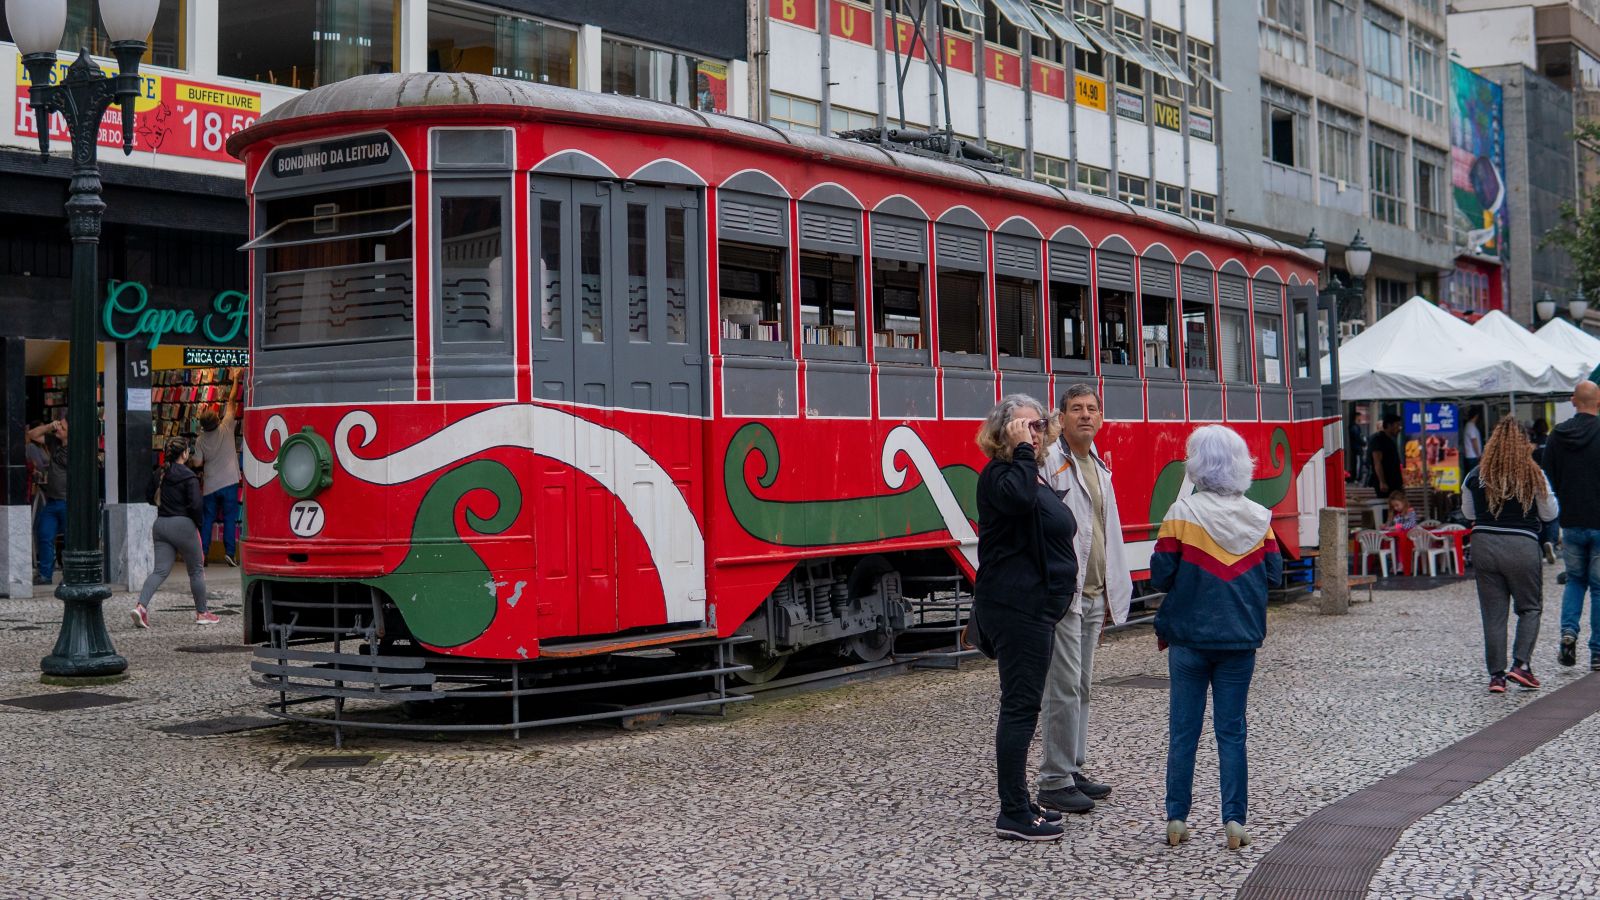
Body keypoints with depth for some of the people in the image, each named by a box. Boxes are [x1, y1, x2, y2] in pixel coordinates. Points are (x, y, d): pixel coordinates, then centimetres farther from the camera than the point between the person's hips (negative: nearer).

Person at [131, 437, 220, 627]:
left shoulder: (161, 474, 8)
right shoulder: (189, 476, -11)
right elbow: (195, 505, -17)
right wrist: (198, 525, -4)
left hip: (161, 524, 6)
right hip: (182, 526, -6)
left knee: (160, 570, 4)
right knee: (196, 570, 10)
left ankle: (141, 605, -17)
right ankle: (202, 613, 18)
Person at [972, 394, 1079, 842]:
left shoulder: (1032, 474, 18)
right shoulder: (998, 476, -13)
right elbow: (1019, 498, -38)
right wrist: (1022, 451, -25)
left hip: (1032, 607, 10)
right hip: (1017, 608, -10)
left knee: (1023, 705, 14)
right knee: (1020, 706, -9)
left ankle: (1018, 804, 21)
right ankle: (1013, 814, -6)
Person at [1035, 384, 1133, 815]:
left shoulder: (1098, 465, 16)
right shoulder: (1049, 461, -11)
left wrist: (1112, 590, 20)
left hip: (1093, 595, 9)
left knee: (1081, 688, 14)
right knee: (1064, 689, -8)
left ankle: (1074, 771, 22)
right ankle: (1054, 783, -3)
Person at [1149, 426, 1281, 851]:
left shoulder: (1182, 513, -10)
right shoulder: (1258, 517, -2)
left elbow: (1160, 575, -11)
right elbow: (1273, 574, 1)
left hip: (1189, 637, -2)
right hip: (1240, 640, 2)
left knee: (1183, 731, 7)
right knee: (1232, 731, 8)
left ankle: (1177, 820, 10)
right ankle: (1234, 820, 6)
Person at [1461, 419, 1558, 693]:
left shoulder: (1476, 477, 0)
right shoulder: (1534, 475, -5)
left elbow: (1468, 513, 13)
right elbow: (1550, 513, 5)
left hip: (1484, 545, 2)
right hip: (1522, 546, -2)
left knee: (1493, 613, 7)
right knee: (1530, 607, 14)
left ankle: (1496, 675, 6)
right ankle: (1521, 663, -1)